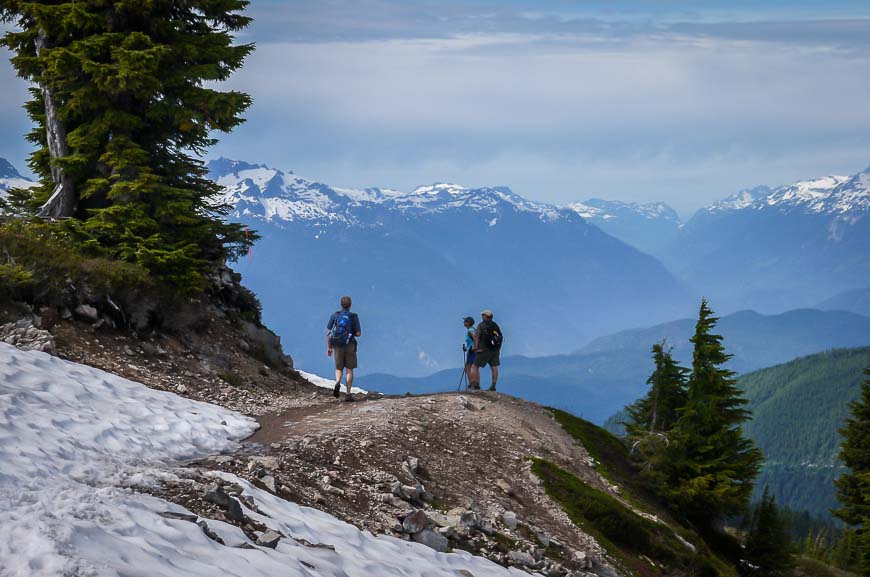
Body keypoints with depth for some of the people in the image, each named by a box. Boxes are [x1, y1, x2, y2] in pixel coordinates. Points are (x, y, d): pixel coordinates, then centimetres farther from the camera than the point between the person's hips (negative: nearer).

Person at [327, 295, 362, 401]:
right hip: (350, 345, -1)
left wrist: (329, 347, 9)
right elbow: (358, 334, -7)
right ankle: (348, 394, 1)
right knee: (349, 370, 8)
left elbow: (328, 333, -1)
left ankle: (338, 383, -19)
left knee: (339, 369, 13)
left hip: (337, 345, 1)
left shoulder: (335, 315, 0)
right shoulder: (354, 317, -5)